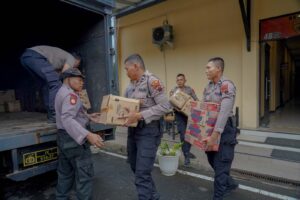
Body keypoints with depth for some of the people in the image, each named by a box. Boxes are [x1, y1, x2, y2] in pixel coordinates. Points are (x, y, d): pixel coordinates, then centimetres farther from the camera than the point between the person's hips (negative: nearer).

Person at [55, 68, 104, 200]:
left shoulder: (62, 92, 15)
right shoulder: (70, 95, -19)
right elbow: (67, 119, -33)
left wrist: (88, 116, 18)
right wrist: (88, 135, -43)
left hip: (63, 137, 11)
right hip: (74, 138, -10)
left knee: (65, 172, 20)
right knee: (84, 173, -2)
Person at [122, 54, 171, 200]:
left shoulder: (152, 81, -13)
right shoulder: (131, 84, 11)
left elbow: (165, 106, -20)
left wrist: (139, 115, -25)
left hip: (148, 130, -9)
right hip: (132, 129, 9)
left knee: (142, 174, -5)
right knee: (136, 168, 19)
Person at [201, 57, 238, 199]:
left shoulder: (227, 85, -18)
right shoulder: (208, 86, 8)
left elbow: (224, 113, -26)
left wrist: (214, 136, -29)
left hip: (224, 130, -8)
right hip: (210, 128, 8)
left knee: (220, 165, 3)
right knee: (212, 160, 20)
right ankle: (230, 184, 44)